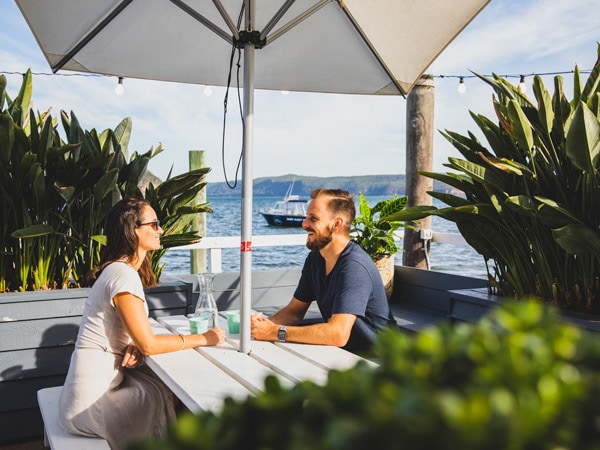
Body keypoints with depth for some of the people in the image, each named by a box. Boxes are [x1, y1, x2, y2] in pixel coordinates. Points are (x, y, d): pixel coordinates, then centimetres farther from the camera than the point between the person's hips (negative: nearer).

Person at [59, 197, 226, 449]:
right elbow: (149, 345, -20)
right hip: (89, 401, -8)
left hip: (105, 379, 8)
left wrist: (134, 346, -8)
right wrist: (203, 339, -12)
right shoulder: (124, 275, -21)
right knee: (167, 401, -4)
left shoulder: (120, 269, 9)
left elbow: (138, 334, 15)